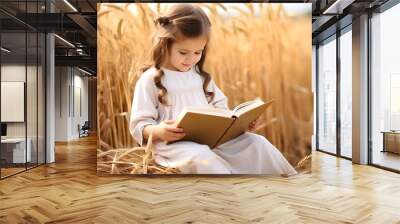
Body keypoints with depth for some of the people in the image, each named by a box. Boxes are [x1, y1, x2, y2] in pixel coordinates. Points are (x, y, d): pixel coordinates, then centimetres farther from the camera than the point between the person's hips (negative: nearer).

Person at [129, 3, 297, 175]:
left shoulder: (201, 75, 15)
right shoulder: (150, 79, -2)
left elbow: (219, 107, 20)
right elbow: (138, 125, -5)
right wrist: (158, 131, -27)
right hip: (174, 143, -5)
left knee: (257, 143, -10)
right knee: (200, 157, -38)